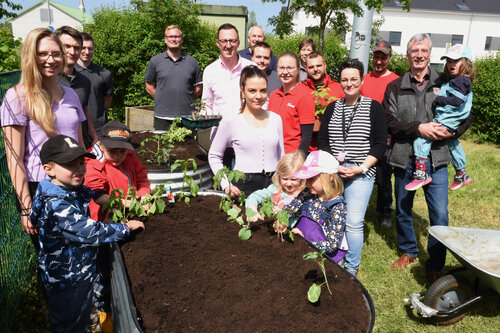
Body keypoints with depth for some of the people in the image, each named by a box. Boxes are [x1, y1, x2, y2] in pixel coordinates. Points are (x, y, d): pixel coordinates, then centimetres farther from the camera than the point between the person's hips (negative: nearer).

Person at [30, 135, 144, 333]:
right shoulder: (57, 206, -33)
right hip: (67, 281, -8)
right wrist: (126, 228, -23)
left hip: (80, 273, 8)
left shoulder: (74, 190, -5)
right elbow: (91, 233, -33)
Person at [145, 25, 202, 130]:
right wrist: (163, 101, 2)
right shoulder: (155, 61, 7)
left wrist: (186, 101, 4)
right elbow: (149, 87, 11)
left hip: (187, 117, 1)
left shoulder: (192, 62, 10)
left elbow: (198, 88, 13)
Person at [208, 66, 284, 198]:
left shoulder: (276, 119, 8)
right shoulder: (231, 121, -3)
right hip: (244, 187, -3)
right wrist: (226, 185, -4)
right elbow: (214, 156, 5)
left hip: (273, 186, 3)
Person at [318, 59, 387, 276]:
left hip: (361, 174, -3)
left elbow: (380, 144, -1)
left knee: (353, 222, -7)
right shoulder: (332, 108, 11)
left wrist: (361, 168, -11)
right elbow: (322, 142, 9)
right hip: (332, 171, 3)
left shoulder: (373, 107, 2)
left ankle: (352, 267, 12)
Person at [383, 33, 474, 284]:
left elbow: (467, 116, 9)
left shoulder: (445, 84, 6)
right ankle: (408, 251, 37)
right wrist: (419, 128, -19)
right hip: (404, 158, 1)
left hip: (436, 159, -1)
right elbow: (390, 122, -7)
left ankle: (435, 267, 17)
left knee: (439, 215, -2)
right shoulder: (395, 87, 5)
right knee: (402, 210, 14)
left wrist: (452, 131, -10)